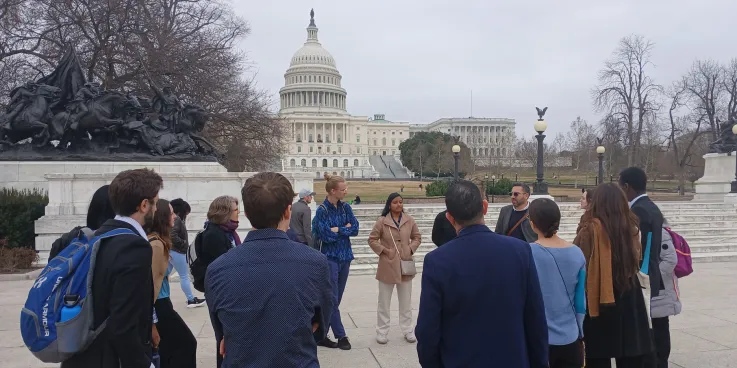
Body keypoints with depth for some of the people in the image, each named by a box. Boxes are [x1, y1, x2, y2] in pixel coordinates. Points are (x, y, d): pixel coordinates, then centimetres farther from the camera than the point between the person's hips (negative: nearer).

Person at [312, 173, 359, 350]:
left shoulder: (345, 207, 5)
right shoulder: (322, 210, -12)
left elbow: (355, 229, -1)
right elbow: (326, 236, -18)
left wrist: (337, 230, -12)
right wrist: (345, 228, -8)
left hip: (345, 257, 6)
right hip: (330, 258, -6)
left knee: (336, 299, 10)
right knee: (332, 299, -1)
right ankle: (341, 336, 9)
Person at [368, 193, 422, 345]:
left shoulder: (409, 220, 0)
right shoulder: (382, 221, -7)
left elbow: (417, 237, 11)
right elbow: (372, 240, -2)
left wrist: (411, 249, -4)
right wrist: (384, 250, -11)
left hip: (405, 265, 3)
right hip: (387, 265, -2)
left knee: (406, 301, 13)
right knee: (384, 301, 7)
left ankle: (408, 330, 25)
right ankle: (382, 332, 18)